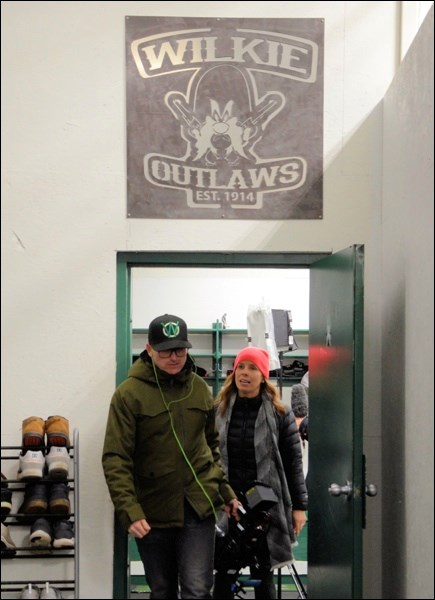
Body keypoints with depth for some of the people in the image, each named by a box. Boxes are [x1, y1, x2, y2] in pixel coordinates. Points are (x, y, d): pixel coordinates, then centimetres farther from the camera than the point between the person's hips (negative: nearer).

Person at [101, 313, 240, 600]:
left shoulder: (200, 388, 6)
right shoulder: (129, 393, -8)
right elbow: (116, 458, -11)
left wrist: (225, 490, 13)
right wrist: (129, 510, -20)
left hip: (199, 507, 2)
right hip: (153, 511, -2)